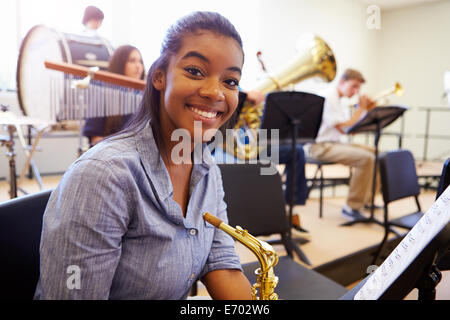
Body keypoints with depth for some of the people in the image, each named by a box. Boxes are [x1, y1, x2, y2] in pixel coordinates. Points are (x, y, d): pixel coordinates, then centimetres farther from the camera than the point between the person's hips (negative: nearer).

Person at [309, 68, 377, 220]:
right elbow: (344, 128, -19)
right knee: (366, 158, -24)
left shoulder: (340, 102, 17)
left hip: (336, 143, 10)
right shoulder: (329, 99, -13)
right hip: (322, 146, -10)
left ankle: (367, 199, 19)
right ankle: (352, 207, -17)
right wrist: (361, 108, -9)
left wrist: (366, 109, 6)